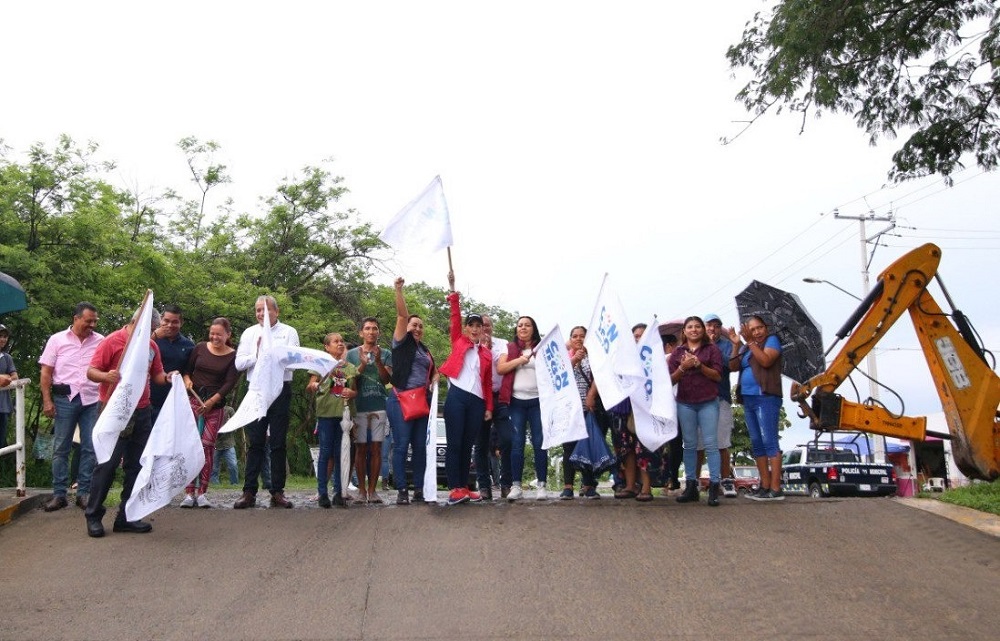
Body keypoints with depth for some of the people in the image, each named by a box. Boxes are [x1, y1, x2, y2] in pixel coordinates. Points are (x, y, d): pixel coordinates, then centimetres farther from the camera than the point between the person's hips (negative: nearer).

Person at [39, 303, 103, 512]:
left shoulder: (100, 341, 4)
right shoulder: (57, 340, 3)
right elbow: (46, 372, 3)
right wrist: (47, 400, -4)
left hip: (92, 400, 1)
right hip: (64, 399, -1)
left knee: (90, 448, 3)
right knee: (60, 448, 5)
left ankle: (84, 492, 12)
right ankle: (59, 494, 13)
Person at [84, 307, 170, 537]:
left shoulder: (151, 346, 11)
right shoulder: (112, 341, -6)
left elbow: (156, 375, 15)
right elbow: (91, 371, -9)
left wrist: (167, 378, -7)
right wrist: (105, 376, -29)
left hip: (142, 413, 6)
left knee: (136, 465, 7)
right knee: (108, 464, -4)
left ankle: (126, 517, 16)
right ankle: (93, 515, 10)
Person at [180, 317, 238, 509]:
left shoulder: (233, 356, 1)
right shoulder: (200, 348, 6)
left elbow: (230, 383, -4)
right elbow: (187, 369, 16)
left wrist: (211, 401, -11)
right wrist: (186, 379, -5)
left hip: (215, 405, -1)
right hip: (193, 399, 1)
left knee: (208, 445, -4)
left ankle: (202, 493, 2)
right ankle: (189, 493, -4)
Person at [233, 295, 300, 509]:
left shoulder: (288, 332, 5)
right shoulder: (249, 333, 12)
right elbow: (239, 363, 3)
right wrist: (257, 355, -10)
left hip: (280, 390, -2)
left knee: (278, 443, 3)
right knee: (255, 443, 2)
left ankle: (277, 492, 8)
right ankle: (249, 492, 6)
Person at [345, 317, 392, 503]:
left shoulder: (386, 354, 9)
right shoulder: (352, 354, 10)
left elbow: (387, 379, -1)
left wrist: (378, 361, -17)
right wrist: (362, 365, -12)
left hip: (379, 407, 0)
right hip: (359, 406, 0)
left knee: (376, 448, -1)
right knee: (361, 448, 0)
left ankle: (372, 489, 3)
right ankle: (361, 489, 6)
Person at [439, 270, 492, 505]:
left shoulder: (486, 354, 16)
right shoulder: (458, 342, 11)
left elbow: (488, 383, 15)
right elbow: (455, 315, 3)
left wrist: (489, 407, 8)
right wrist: (452, 288, -4)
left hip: (476, 402, 3)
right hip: (456, 397, -3)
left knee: (468, 446, 8)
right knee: (454, 444, -5)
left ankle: (464, 488, 14)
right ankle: (454, 489, -3)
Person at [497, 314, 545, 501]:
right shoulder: (510, 348, 13)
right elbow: (500, 368, 1)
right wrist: (520, 360, -10)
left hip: (538, 400, -1)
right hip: (516, 401, 1)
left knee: (539, 443, -3)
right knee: (517, 444, -1)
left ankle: (542, 485, 0)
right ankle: (516, 486, 2)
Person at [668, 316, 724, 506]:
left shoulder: (712, 349, 5)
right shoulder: (678, 352, 11)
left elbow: (717, 375, -2)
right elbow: (671, 379, 7)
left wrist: (699, 365, -15)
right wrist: (682, 367, -11)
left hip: (708, 402, -2)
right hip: (685, 403, 2)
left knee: (710, 444, -6)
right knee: (690, 445, 5)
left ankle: (714, 487, -4)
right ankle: (691, 486, 10)